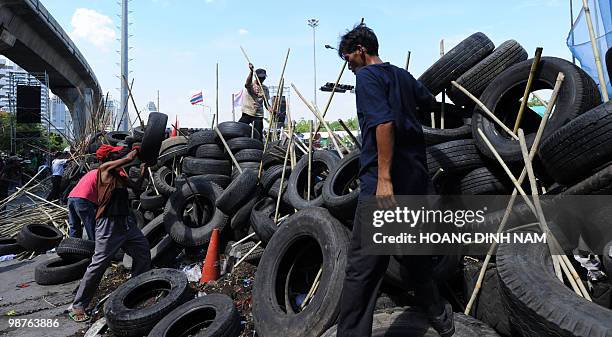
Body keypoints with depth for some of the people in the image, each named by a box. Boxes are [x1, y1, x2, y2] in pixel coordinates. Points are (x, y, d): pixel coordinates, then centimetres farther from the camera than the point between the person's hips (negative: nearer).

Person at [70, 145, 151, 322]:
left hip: (126, 222, 8)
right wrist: (136, 150, 0)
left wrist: (143, 169, 12)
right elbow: (128, 158, -19)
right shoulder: (105, 170, -10)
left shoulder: (120, 175, 11)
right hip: (109, 224, -8)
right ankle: (78, 305, 10)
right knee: (98, 264, -4)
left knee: (143, 251, 12)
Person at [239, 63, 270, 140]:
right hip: (247, 113, -2)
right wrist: (251, 71, -40)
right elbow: (247, 83, -26)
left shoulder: (265, 89, 9)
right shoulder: (251, 85, 0)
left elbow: (266, 103, 9)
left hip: (258, 115, 2)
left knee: (258, 136, 0)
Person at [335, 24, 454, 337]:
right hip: (416, 177, 9)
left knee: (361, 266, -6)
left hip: (384, 180, -8)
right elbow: (429, 101, 35)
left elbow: (384, 123, -21)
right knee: (414, 252, 23)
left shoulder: (367, 76, -6)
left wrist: (384, 178, -24)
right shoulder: (402, 75, 17)